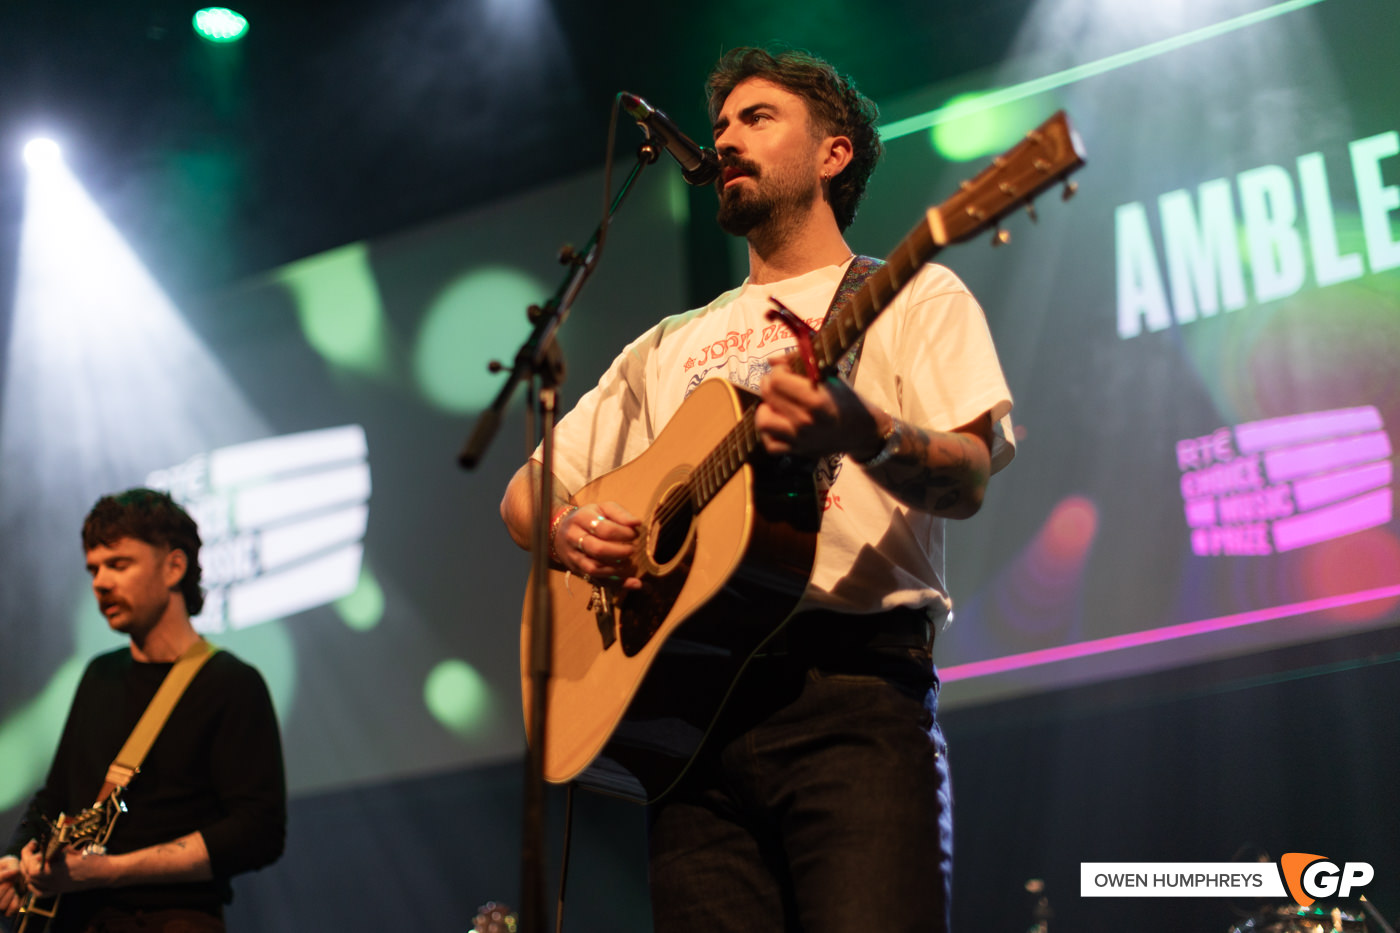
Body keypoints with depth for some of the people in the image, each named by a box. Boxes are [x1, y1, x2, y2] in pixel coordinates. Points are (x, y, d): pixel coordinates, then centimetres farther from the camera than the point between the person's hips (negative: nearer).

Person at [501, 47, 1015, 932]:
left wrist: (864, 436, -26)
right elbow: (526, 492, 26)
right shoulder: (671, 345, 26)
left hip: (852, 682, -4)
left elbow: (967, 478, -5)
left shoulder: (910, 295, 12)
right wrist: (569, 529, 2)